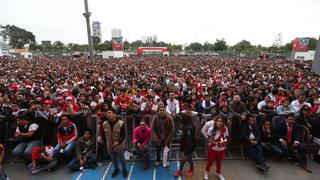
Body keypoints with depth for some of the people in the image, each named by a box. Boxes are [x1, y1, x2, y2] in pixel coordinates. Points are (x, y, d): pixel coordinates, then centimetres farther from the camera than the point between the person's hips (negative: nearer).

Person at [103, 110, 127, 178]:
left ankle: (124, 169, 44)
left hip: (120, 145, -3)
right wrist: (106, 142, 3)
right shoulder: (105, 124, -8)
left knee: (121, 159, 15)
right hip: (109, 145, 4)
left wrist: (118, 142, -31)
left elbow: (123, 135, -17)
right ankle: (116, 169, 52)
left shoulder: (120, 123, -20)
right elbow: (104, 134, 5)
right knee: (113, 159, 24)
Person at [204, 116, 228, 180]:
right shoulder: (211, 129, -24)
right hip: (213, 148, -2)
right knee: (210, 161, 14)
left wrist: (224, 142, -19)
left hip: (221, 149, 3)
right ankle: (206, 172, 43)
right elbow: (209, 139, -12)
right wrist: (215, 143, -26)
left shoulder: (225, 129, -17)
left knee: (219, 161, 22)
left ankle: (219, 173, 49)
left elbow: (225, 138, 0)